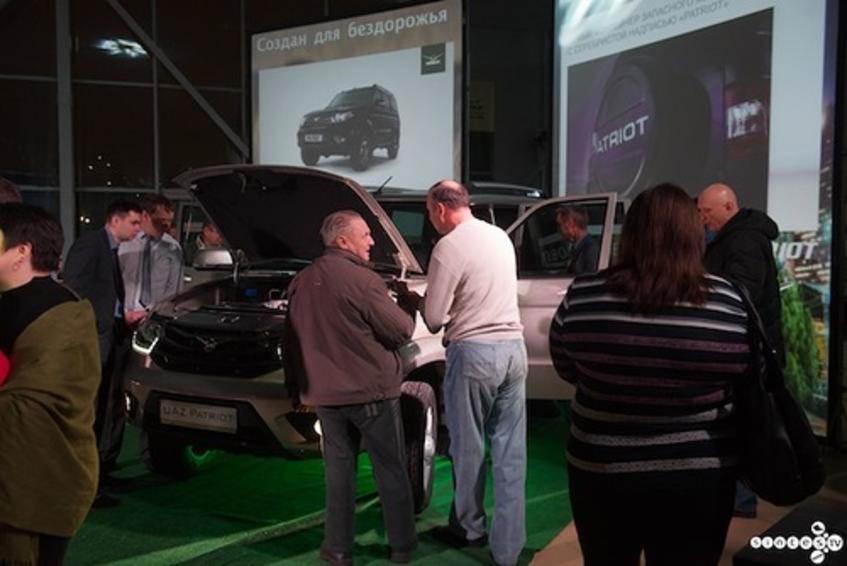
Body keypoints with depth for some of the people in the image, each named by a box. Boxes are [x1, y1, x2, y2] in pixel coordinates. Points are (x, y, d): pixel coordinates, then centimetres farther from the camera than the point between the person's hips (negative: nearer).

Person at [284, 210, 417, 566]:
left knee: (338, 471, 13)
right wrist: (408, 315, 10)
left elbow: (293, 341, 12)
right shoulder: (362, 279, -16)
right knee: (391, 471, 8)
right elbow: (400, 332, -13)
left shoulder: (301, 282, 6)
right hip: (372, 390, -5)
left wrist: (297, 389, 21)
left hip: (325, 393, 5)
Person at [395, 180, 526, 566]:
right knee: (510, 451, 7)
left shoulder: (449, 247, -11)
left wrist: (411, 299, 11)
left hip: (474, 352, -7)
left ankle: (469, 528, 27)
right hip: (513, 347, 7)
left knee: (468, 446, 10)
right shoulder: (501, 237, 12)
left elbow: (434, 319, -9)